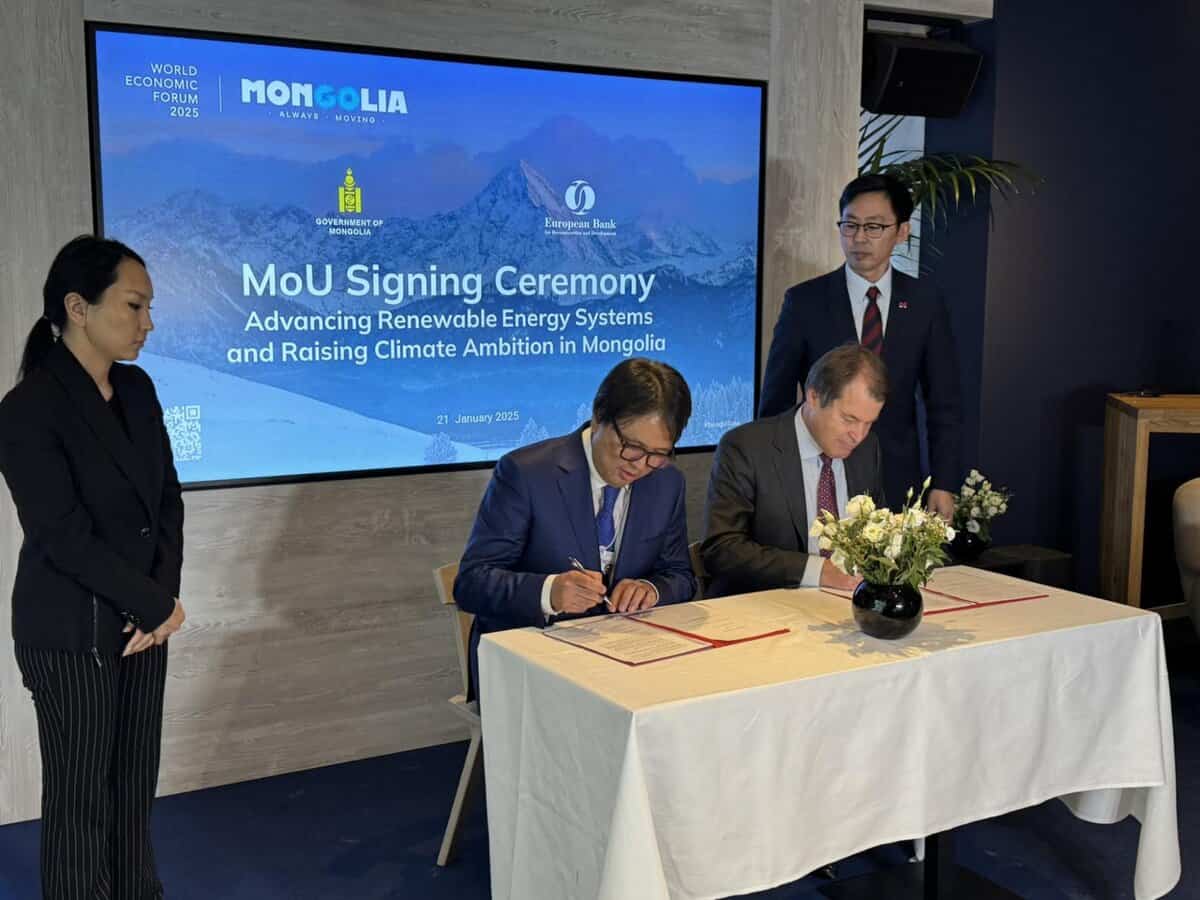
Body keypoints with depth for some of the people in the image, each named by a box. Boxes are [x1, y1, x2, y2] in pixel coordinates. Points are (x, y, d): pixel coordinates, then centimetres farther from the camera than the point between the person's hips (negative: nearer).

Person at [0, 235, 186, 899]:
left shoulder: (137, 389, 4)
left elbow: (167, 500, 6)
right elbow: (66, 538, -19)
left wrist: (161, 602, -5)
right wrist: (160, 605, -13)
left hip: (143, 617, 6)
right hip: (73, 632, -6)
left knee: (135, 780, 15)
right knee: (81, 793, 7)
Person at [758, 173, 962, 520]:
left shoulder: (925, 302, 2)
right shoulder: (804, 301, -4)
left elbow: (944, 404, 5)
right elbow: (776, 403, 1)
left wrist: (943, 485, -2)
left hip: (898, 483, 2)